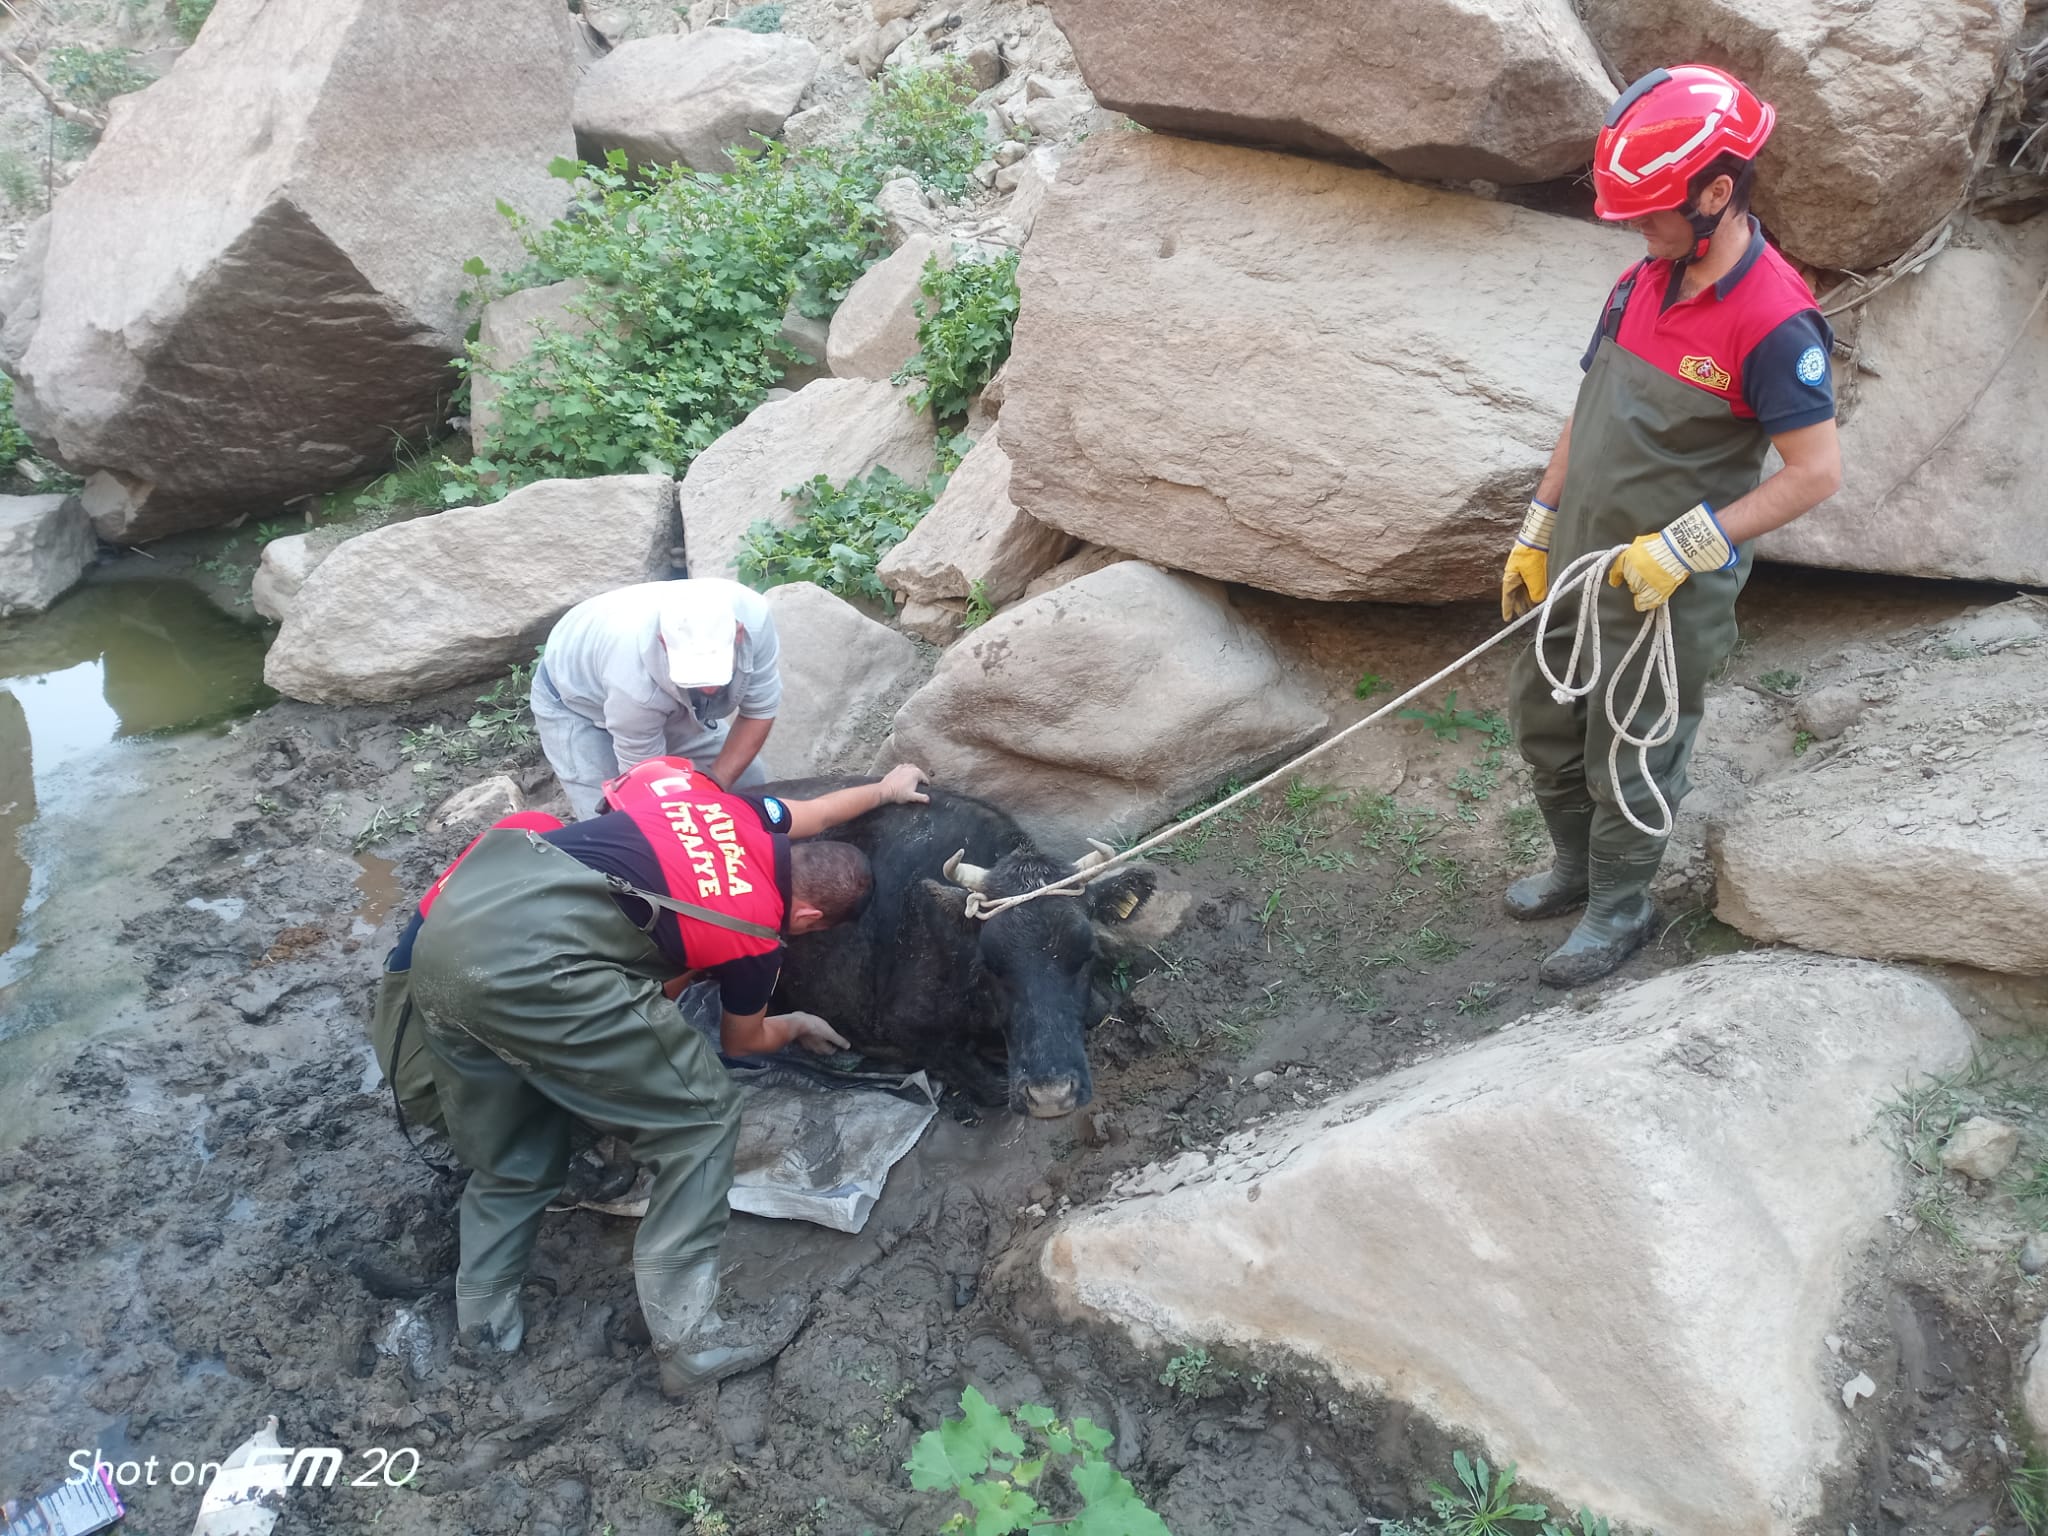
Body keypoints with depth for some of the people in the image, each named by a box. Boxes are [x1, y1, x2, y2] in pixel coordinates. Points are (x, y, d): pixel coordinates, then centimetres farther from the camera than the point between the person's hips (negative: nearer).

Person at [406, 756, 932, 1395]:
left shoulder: (740, 814, 18)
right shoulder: (756, 935, 6)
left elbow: (807, 812, 44)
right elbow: (742, 1040, 29)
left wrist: (883, 788, 60)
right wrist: (798, 1025, 50)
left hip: (447, 924, 8)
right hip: (533, 962, -8)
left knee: (508, 1158, 26)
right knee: (701, 1115, 6)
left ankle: (485, 1318, 36)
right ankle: (685, 1338, 8)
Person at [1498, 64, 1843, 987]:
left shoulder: (1773, 323, -21)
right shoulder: (1639, 284, 2)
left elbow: (1817, 473, -20)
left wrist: (1683, 546, -22)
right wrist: (1535, 535, 10)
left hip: (1669, 592, -7)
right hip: (1578, 562, 8)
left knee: (1626, 763, 8)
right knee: (1543, 722, 20)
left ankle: (1619, 910, 31)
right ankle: (1576, 869, 42)